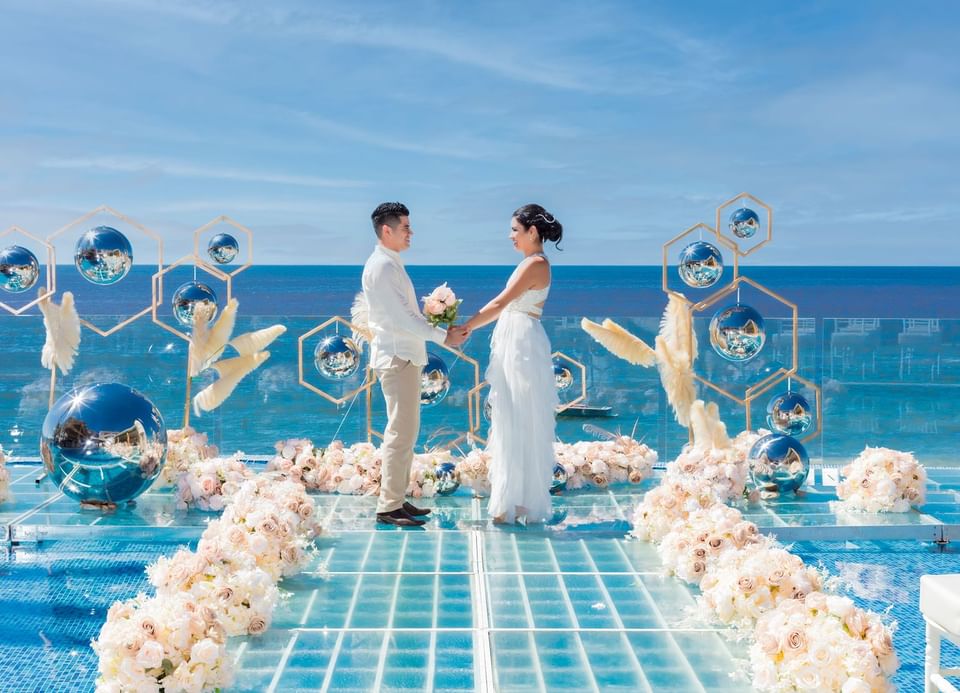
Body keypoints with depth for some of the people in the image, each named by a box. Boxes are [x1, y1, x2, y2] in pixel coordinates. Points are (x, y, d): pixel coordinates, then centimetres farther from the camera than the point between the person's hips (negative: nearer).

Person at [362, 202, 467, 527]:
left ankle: (396, 499, 20)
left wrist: (437, 321, 11)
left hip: (404, 356, 11)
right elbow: (400, 318, -20)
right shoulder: (382, 265, -15)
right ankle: (388, 507, -6)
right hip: (396, 357, -11)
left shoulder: (391, 264, 16)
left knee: (404, 431, 14)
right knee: (401, 432, -9)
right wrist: (442, 337, -16)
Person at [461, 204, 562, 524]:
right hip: (514, 345, 10)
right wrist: (469, 325, 8)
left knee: (520, 424, -3)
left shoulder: (536, 264, -15)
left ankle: (518, 501, 4)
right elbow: (504, 305, 13)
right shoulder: (531, 263, 15)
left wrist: (464, 328, -15)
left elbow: (499, 304, -19)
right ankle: (515, 498, 19)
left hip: (523, 347, -10)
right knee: (511, 423, 12)